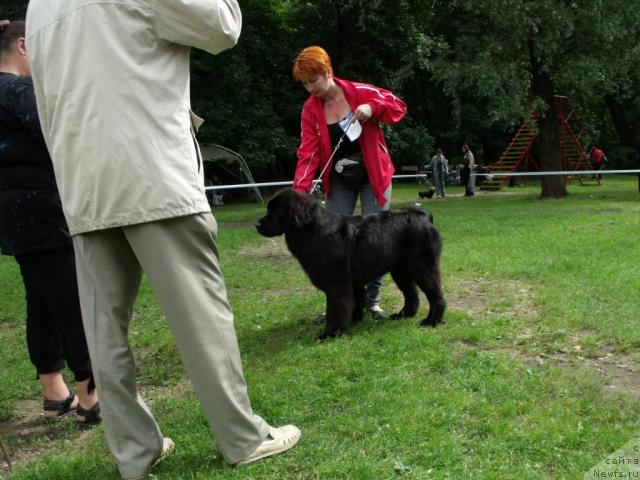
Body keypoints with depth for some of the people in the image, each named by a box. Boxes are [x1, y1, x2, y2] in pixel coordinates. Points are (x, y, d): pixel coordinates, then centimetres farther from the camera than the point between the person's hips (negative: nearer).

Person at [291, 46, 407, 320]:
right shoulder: (310, 109, -7)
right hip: (339, 181, 2)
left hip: (373, 175, -2)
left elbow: (399, 107, -8)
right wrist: (300, 189, -26)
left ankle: (373, 300, 9)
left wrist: (372, 108, -27)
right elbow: (308, 152, -13)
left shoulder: (360, 92, -13)